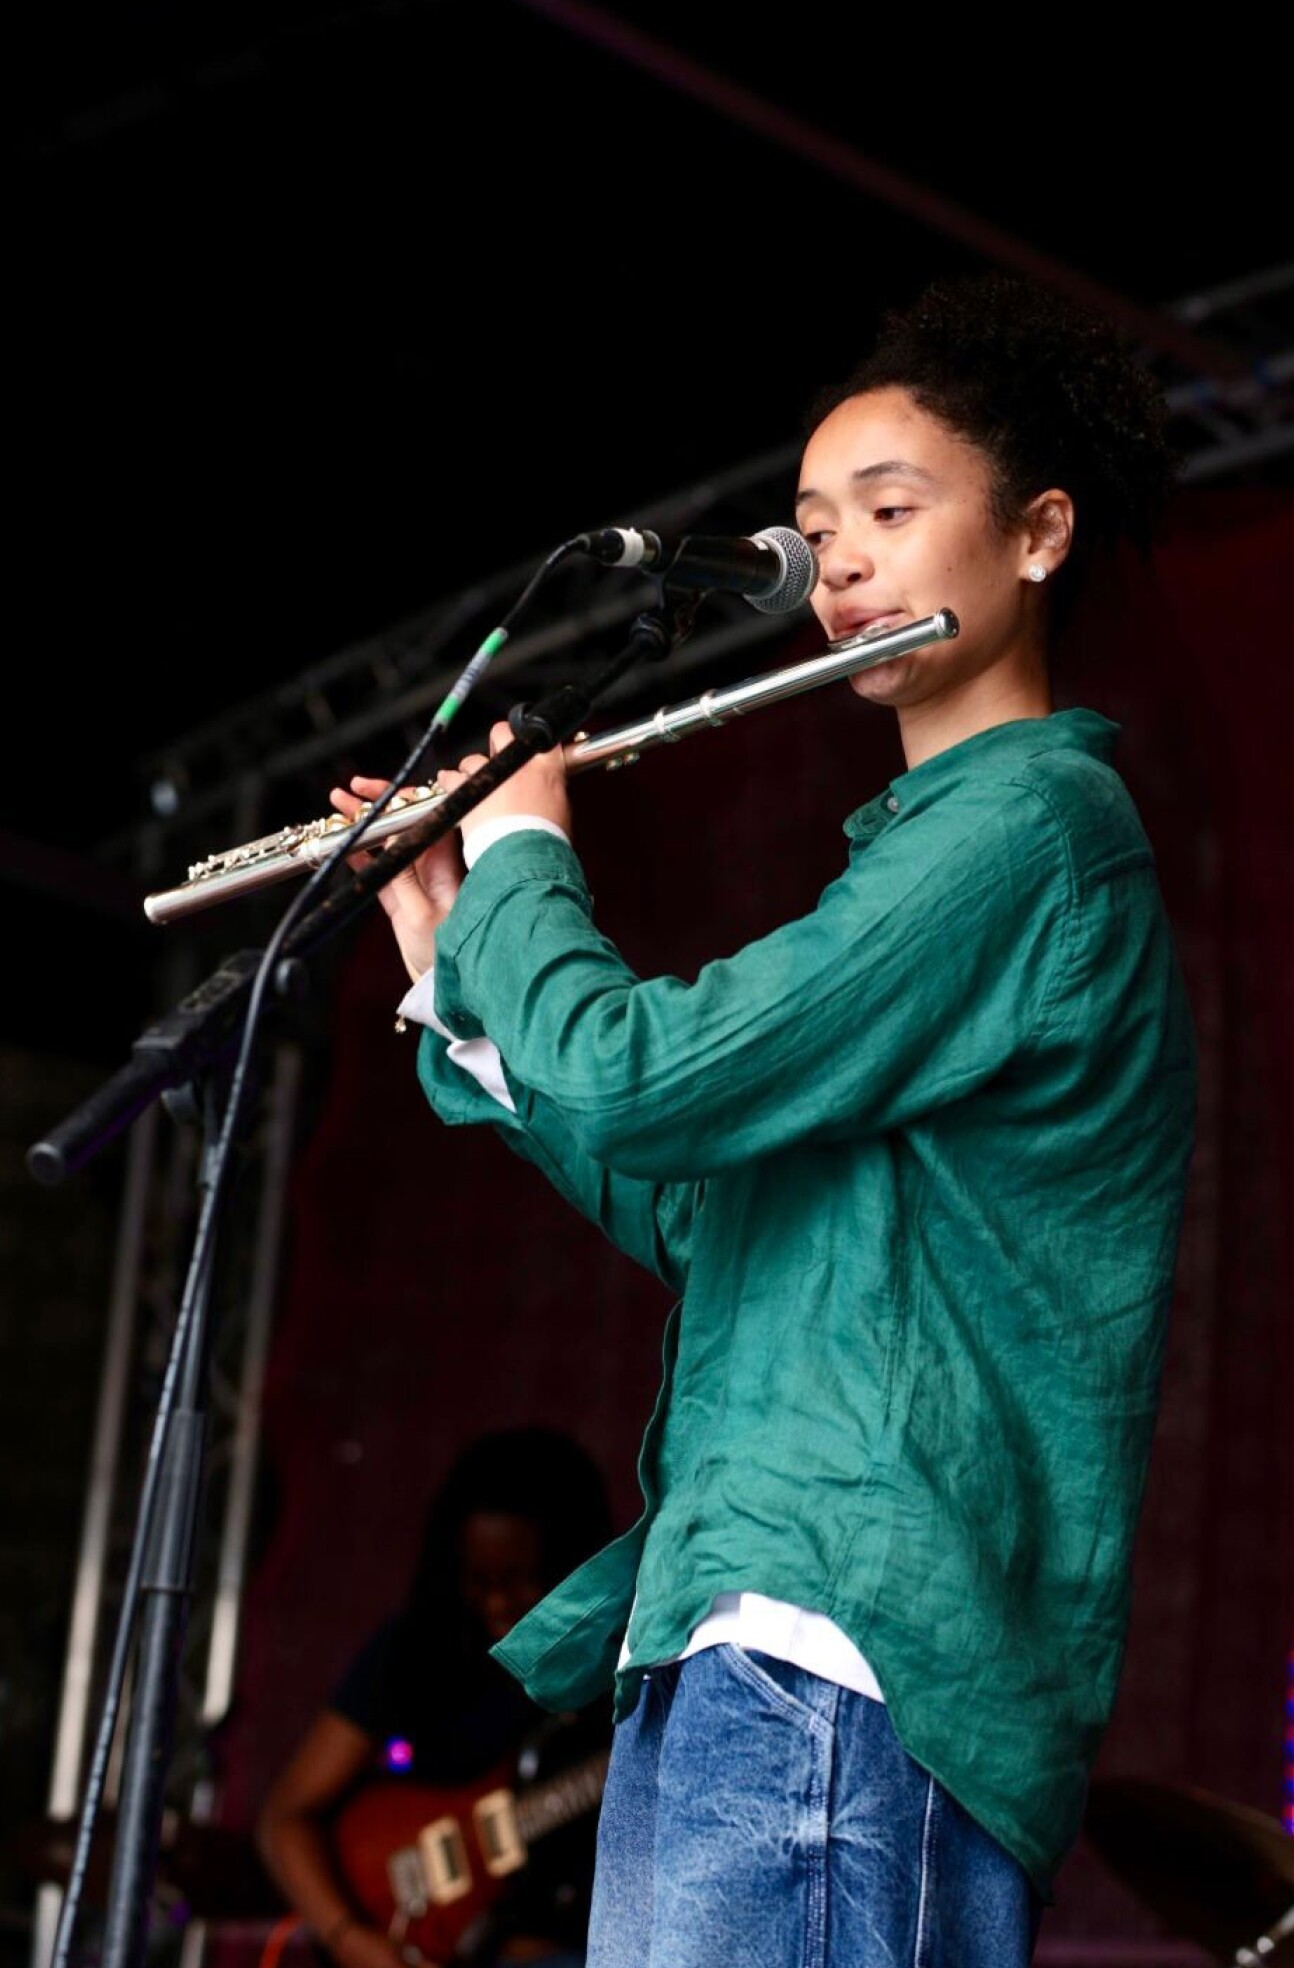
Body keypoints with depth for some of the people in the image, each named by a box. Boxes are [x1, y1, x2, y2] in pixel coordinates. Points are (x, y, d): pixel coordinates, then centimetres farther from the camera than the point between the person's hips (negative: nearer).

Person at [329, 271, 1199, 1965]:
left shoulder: (1029, 821, -8)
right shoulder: (933, 842, 24)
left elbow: (636, 1081, -17)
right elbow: (687, 1209, 27)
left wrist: (519, 858, 2)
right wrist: (457, 978, 21)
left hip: (830, 1652, -10)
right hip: (751, 1642, 10)